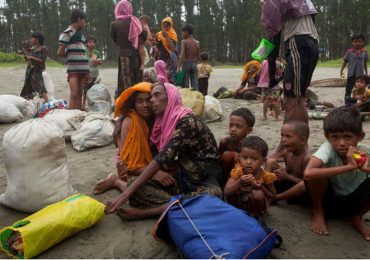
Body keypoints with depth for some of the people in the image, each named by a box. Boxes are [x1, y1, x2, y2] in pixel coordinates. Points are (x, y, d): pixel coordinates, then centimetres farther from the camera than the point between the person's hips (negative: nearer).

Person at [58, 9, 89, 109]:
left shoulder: (81, 34, 19)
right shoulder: (67, 33, -4)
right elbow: (60, 52, -7)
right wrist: (71, 56, 8)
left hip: (84, 69, 7)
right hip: (73, 69, -7)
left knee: (79, 94, 6)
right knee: (74, 94, -13)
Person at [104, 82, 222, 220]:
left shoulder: (187, 122, -20)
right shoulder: (164, 123, 4)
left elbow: (163, 159, -29)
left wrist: (126, 194, -32)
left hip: (204, 182, -5)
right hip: (182, 178, 6)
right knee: (136, 185, -12)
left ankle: (144, 212, -32)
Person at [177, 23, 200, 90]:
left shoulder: (184, 41, -7)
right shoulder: (197, 43, 7)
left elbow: (182, 55, -17)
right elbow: (198, 56, 10)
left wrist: (178, 66, -18)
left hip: (186, 64, -4)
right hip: (194, 64, 4)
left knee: (185, 85, 1)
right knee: (195, 85, 5)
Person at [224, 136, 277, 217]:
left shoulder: (266, 176, -19)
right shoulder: (237, 171, -19)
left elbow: (272, 195, -6)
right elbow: (226, 192, -26)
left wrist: (261, 187, -26)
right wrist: (239, 183, -42)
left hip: (255, 206, -1)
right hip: (239, 202, 1)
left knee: (258, 193, -31)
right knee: (233, 189, -27)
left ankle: (255, 214, -3)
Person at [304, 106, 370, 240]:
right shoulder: (328, 148, -27)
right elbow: (308, 173, -46)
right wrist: (348, 167, -47)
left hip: (354, 202, 3)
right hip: (329, 200, -2)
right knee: (320, 169, -31)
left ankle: (356, 217, 5)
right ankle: (318, 213, -2)